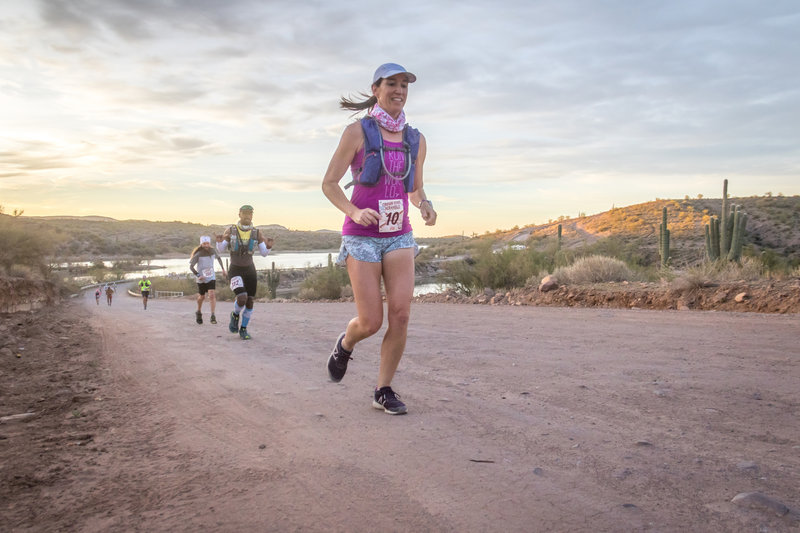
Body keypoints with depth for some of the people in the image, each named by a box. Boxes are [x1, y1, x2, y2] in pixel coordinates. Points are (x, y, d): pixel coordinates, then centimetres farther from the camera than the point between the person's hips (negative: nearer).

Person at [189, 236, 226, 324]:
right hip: (201, 279, -1)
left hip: (211, 278, 1)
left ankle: (213, 316, -16)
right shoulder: (198, 254, -15)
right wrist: (198, 275, -26)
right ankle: (199, 312, 41)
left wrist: (223, 269, 22)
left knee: (212, 295, -15)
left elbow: (218, 258, 19)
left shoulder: (213, 251, -3)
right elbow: (191, 266, -13)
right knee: (201, 297, 14)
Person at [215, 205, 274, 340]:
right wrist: (219, 241, -25)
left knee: (250, 302, 1)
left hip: (250, 270, 3)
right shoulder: (230, 230, -7)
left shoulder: (256, 233, -3)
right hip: (235, 271, -3)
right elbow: (221, 250, -1)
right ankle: (235, 314, 12)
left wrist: (269, 245, -26)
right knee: (242, 299, -22)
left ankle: (243, 329, 21)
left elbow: (264, 254, -2)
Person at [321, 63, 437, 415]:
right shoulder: (357, 131, -4)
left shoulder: (415, 140, 9)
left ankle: (383, 391, 6)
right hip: (362, 236, -4)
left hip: (399, 236, 4)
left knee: (401, 314, -10)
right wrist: (354, 212, -21)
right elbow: (328, 184, -2)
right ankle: (345, 343, 32)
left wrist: (426, 206, -5)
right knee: (371, 323, -5)